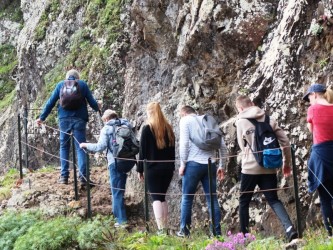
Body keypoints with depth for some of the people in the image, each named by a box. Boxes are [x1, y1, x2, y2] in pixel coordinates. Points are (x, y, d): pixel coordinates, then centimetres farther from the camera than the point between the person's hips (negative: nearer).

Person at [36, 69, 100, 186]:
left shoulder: (60, 84, 9)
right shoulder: (83, 84, 6)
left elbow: (51, 102, 7)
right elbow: (91, 101, 8)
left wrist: (42, 117, 14)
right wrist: (97, 108, 30)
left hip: (64, 119, 1)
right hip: (79, 119, -1)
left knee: (64, 146, 12)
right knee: (80, 147, -2)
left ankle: (64, 176, 7)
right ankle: (83, 177, -10)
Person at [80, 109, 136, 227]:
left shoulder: (106, 129, -3)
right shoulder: (127, 125, 13)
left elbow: (100, 146, -10)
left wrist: (86, 145, 3)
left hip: (116, 162, -5)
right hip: (130, 160, 5)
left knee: (117, 192, 0)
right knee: (119, 189, 21)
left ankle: (121, 220, -2)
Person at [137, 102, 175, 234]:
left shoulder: (147, 129, -7)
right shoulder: (168, 128, 9)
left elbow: (142, 151, -7)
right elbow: (172, 148, 14)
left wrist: (140, 169, -1)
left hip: (153, 168, -5)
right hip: (168, 168, 5)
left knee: (156, 198, -4)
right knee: (162, 196, 15)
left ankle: (161, 228, -13)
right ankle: (165, 227, 13)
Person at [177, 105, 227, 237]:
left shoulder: (185, 120, 3)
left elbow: (184, 143, -9)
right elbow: (222, 146, 12)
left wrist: (182, 164, -2)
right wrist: (221, 165, 16)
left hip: (194, 163, -4)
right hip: (210, 164, 4)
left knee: (187, 197, 8)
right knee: (212, 199, 5)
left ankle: (184, 230, 12)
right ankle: (217, 232, 3)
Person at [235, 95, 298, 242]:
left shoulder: (241, 122, -2)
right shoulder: (269, 119, 6)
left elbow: (242, 146, 5)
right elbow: (285, 141, 4)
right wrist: (286, 162, 15)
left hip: (250, 168, -3)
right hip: (269, 168, 3)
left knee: (244, 201, 13)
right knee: (273, 200, 6)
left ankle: (244, 234, 16)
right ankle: (289, 228, -15)